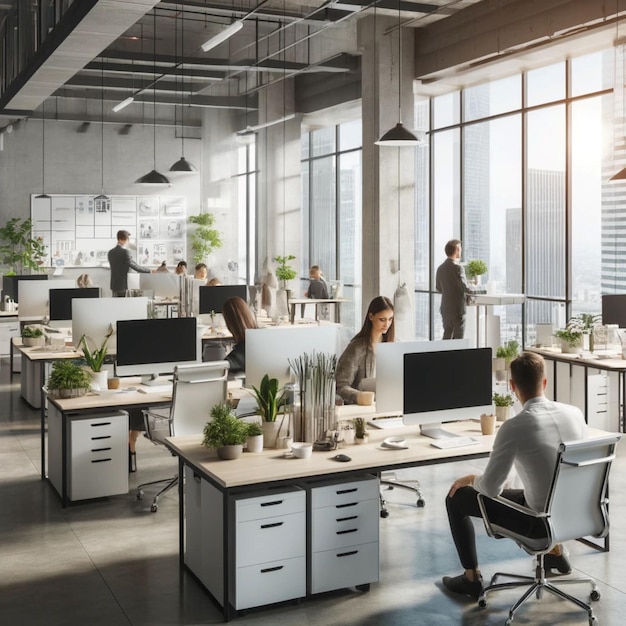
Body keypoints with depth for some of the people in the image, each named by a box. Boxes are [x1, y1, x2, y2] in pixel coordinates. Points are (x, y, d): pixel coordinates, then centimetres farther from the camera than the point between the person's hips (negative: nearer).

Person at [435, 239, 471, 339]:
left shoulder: (440, 268, 6)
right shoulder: (458, 267, -16)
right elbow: (465, 287, -17)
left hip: (445, 308, 7)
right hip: (458, 308, -7)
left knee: (447, 336, 13)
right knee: (458, 338, 1)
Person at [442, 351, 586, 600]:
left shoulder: (515, 427, -24)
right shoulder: (575, 413, -5)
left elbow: (491, 488, -19)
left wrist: (472, 479, 4)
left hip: (541, 520, -6)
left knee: (456, 498, 11)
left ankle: (471, 578, 20)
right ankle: (556, 553, 44)